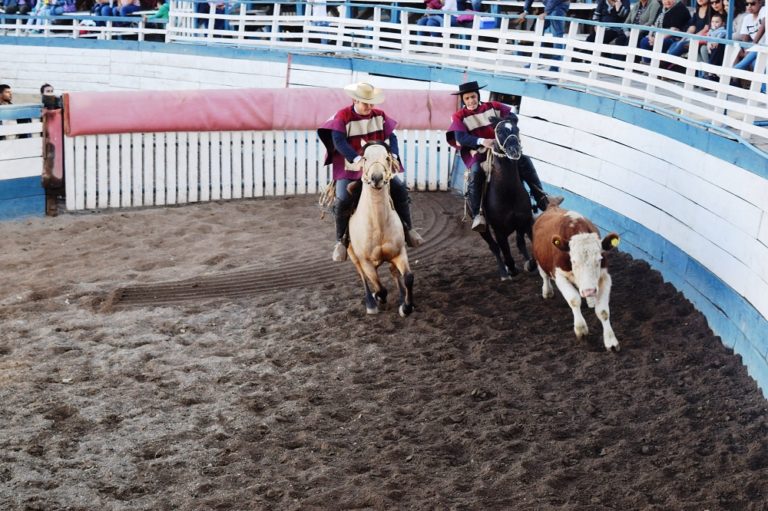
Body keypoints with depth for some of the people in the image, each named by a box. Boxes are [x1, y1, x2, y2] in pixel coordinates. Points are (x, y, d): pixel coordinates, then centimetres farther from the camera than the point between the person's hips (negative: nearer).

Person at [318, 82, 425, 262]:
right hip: (349, 169, -4)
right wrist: (358, 159, -36)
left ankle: (407, 229, 6)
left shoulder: (380, 116, 4)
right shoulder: (342, 116, -9)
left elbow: (391, 137, 0)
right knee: (343, 199, -26)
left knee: (400, 188, -10)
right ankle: (341, 240, -8)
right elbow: (339, 141, -21)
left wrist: (393, 155, -21)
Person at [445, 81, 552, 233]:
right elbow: (461, 137, -15)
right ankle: (477, 215, -37)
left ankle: (541, 199, -6)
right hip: (476, 153, -4)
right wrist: (482, 141, -31)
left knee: (525, 160, -13)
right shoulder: (459, 117, 0)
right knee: (476, 172, -35)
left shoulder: (492, 107, 9)